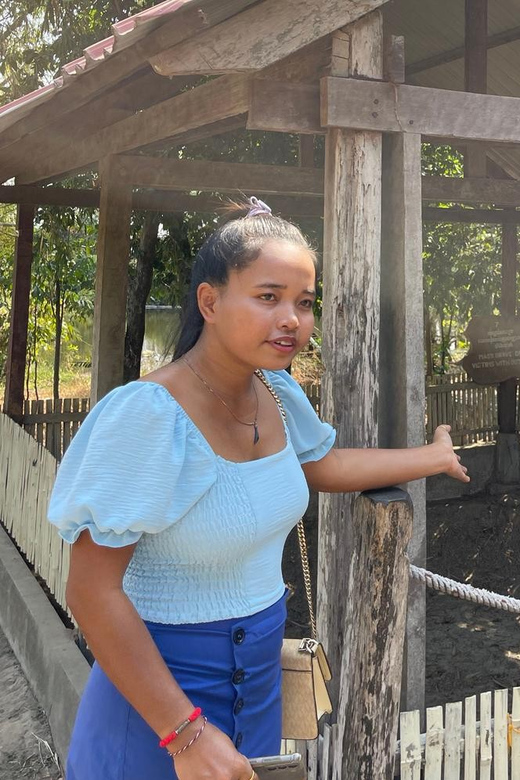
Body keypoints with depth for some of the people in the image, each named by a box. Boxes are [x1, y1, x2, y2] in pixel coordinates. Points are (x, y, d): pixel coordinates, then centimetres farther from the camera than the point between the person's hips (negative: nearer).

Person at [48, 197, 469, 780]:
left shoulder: (276, 392, -4)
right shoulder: (148, 414, -26)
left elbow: (323, 465, 18)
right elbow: (92, 593, -25)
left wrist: (434, 457, 24)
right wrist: (185, 732, -24)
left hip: (260, 671, 7)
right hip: (163, 685, -7)